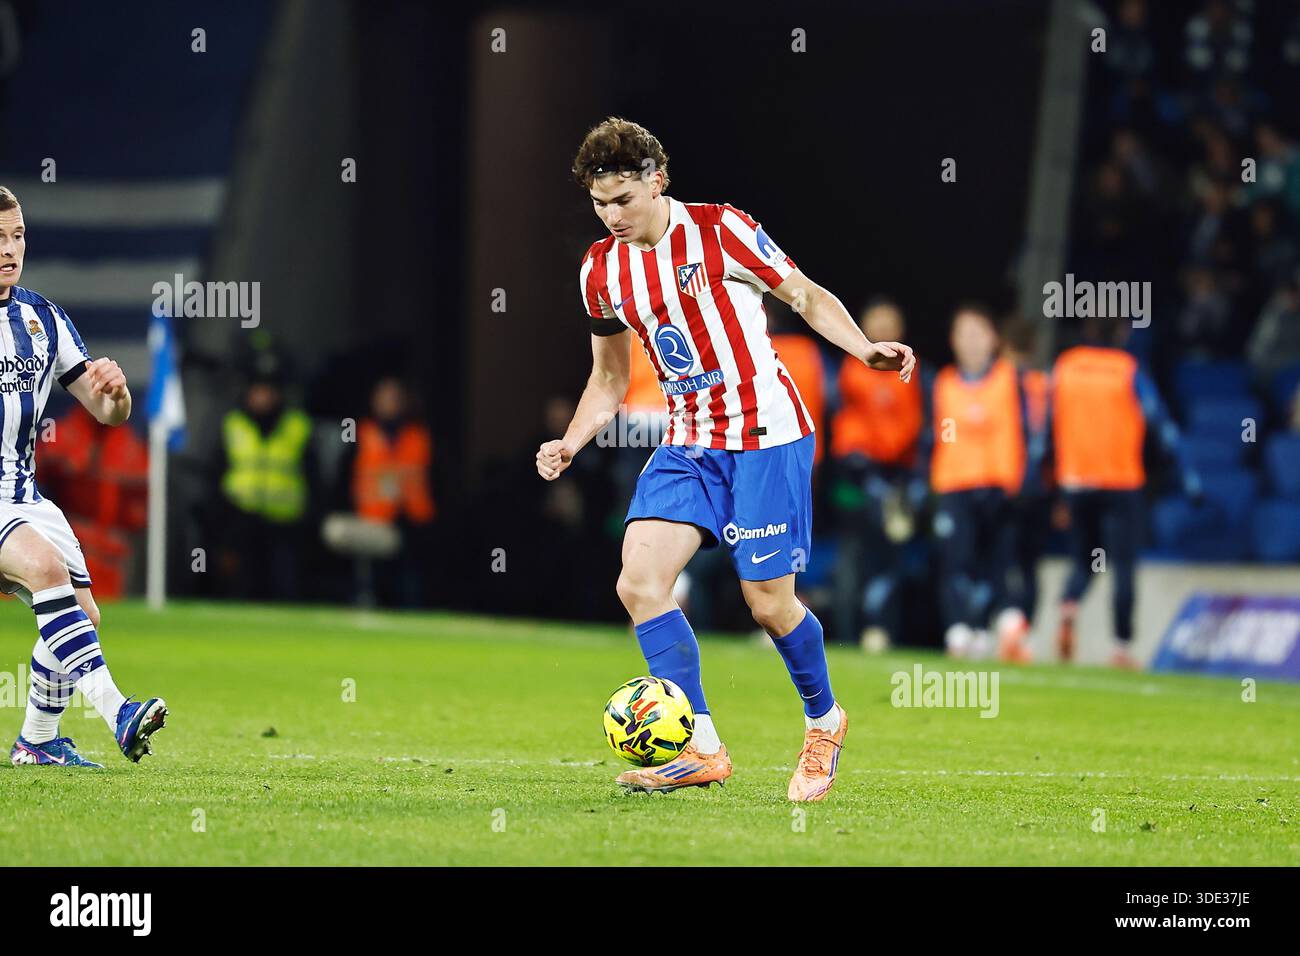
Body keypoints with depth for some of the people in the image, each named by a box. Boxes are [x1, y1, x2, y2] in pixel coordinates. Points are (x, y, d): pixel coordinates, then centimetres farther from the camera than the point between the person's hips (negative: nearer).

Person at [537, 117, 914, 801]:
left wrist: (864, 349, -18)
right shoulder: (601, 269, 5)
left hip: (766, 435, -5)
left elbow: (807, 297, -1)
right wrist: (570, 444, 2)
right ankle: (700, 749, -9)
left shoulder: (719, 231, -10)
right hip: (688, 443, 5)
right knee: (639, 581, -14)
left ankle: (824, 721, 24)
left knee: (769, 603, -6)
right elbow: (609, 378, 17)